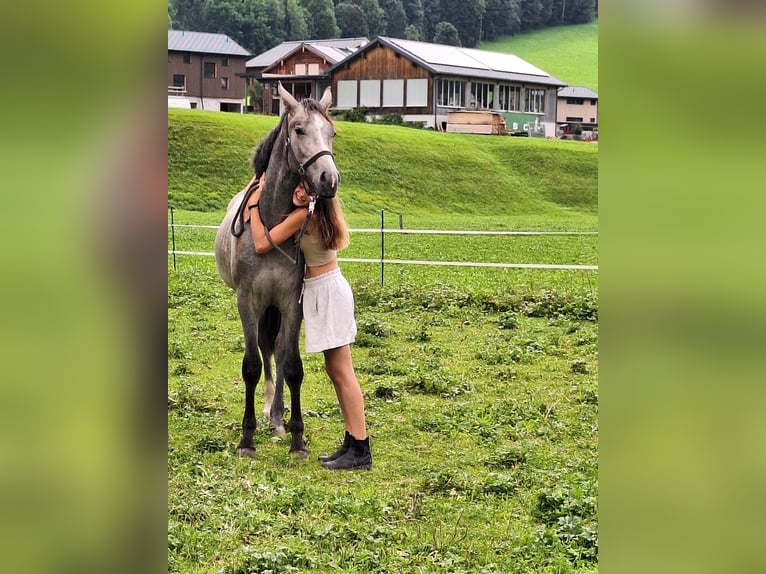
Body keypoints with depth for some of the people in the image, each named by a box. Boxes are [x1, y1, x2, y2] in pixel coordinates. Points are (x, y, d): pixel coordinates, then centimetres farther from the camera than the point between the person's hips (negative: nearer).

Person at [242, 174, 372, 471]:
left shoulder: (303, 215, -19)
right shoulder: (318, 211, 8)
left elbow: (261, 244, -19)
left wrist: (254, 204, -12)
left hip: (327, 291, -10)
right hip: (327, 289, 10)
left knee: (341, 371, -8)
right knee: (336, 371, 12)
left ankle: (361, 452, -7)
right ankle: (352, 443, 16)